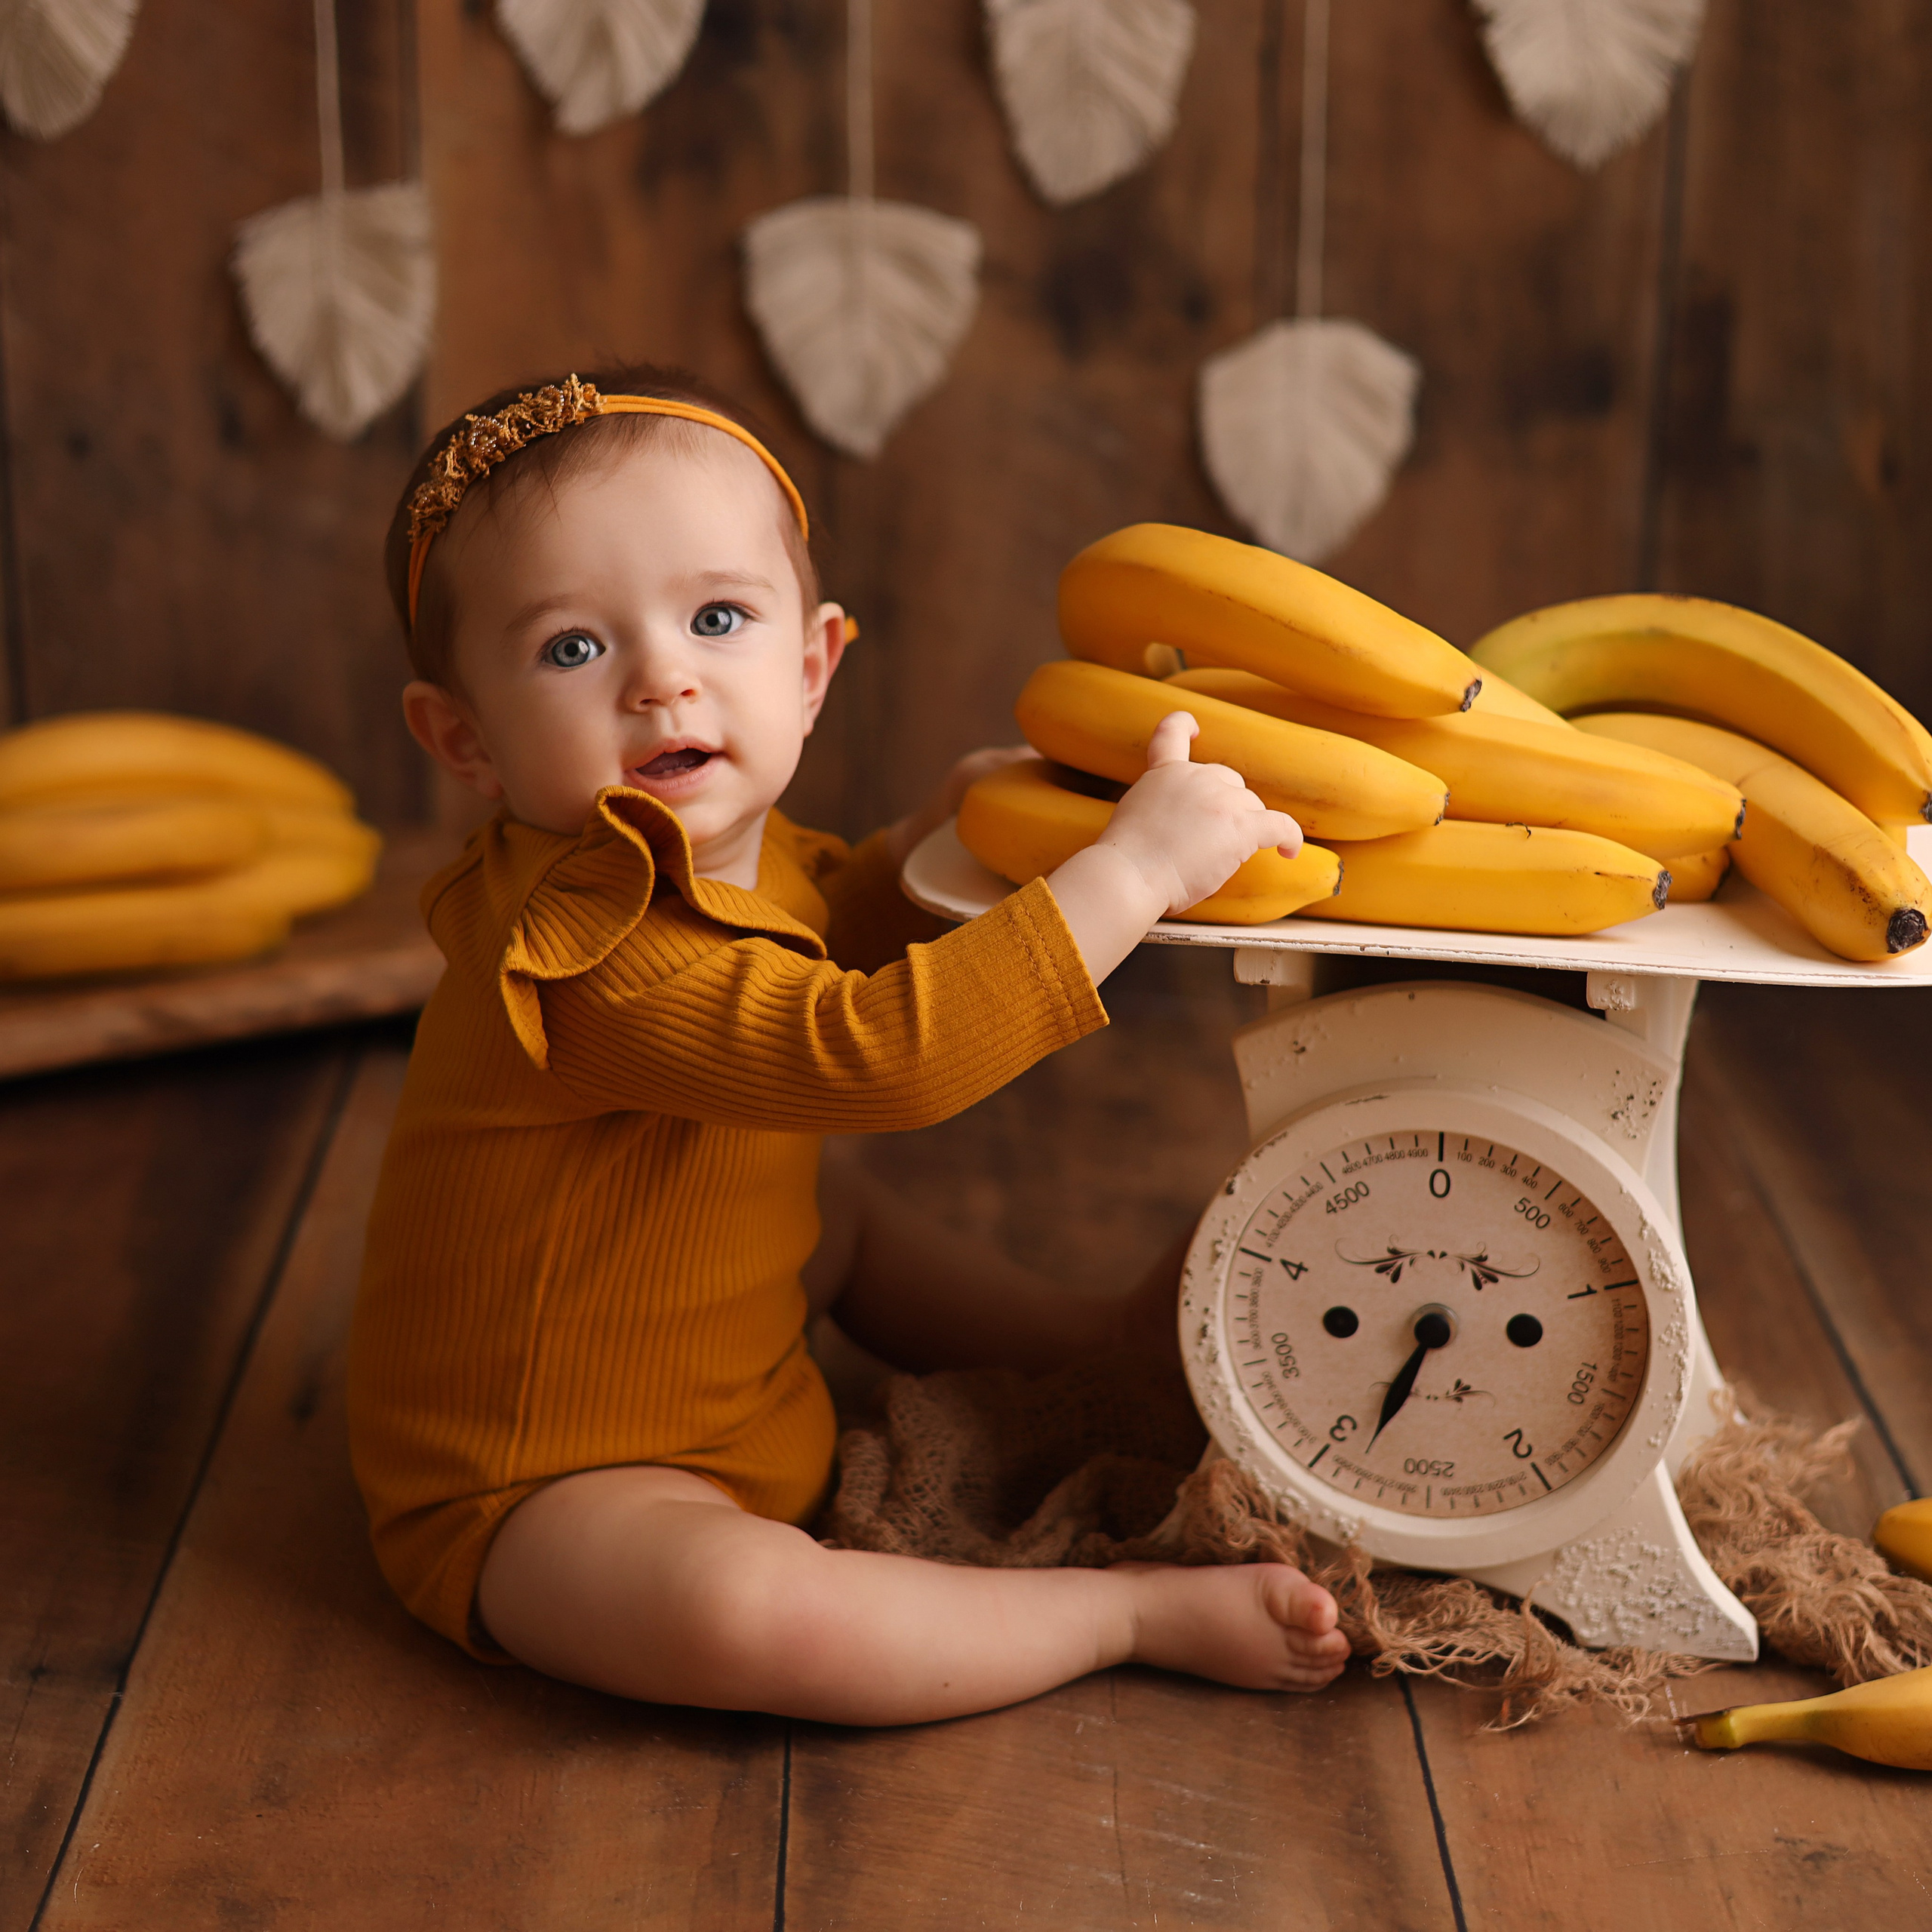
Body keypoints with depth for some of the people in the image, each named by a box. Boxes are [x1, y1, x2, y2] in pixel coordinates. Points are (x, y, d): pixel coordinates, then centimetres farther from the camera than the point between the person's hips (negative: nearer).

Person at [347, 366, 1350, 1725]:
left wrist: (949, 821, 7)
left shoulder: (734, 856, 0)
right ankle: (1137, 1607, -23)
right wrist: (1133, 869, -37)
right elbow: (872, 1051, -41)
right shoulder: (588, 959, -33)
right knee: (726, 1608, -36)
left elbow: (836, 924, 24)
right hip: (538, 1496, -10)